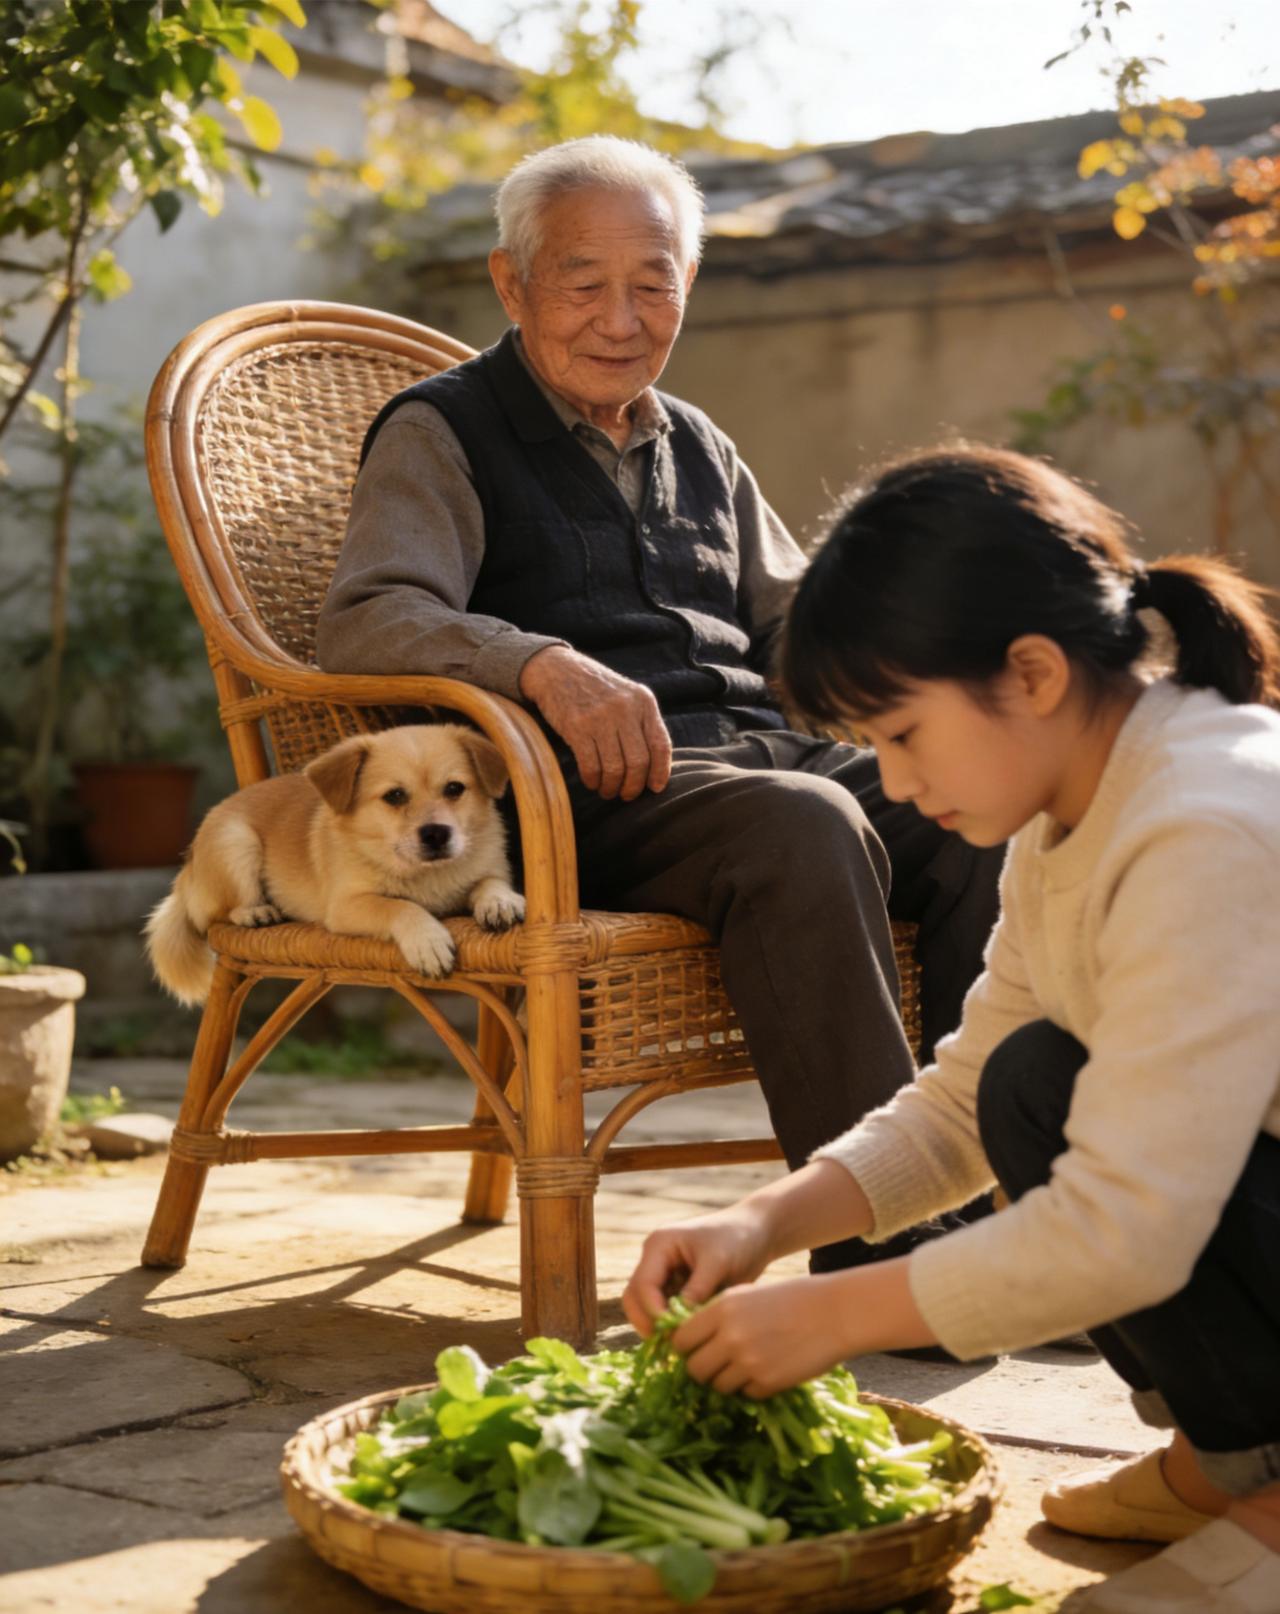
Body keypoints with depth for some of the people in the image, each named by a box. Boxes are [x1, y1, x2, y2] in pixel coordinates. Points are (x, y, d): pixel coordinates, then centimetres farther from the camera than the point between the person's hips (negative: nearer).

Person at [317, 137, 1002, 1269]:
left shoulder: (699, 451, 27)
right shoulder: (442, 434, 8)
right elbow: (366, 625, -10)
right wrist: (544, 664, -29)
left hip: (757, 747, 6)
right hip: (585, 793, -6)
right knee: (804, 827, -36)